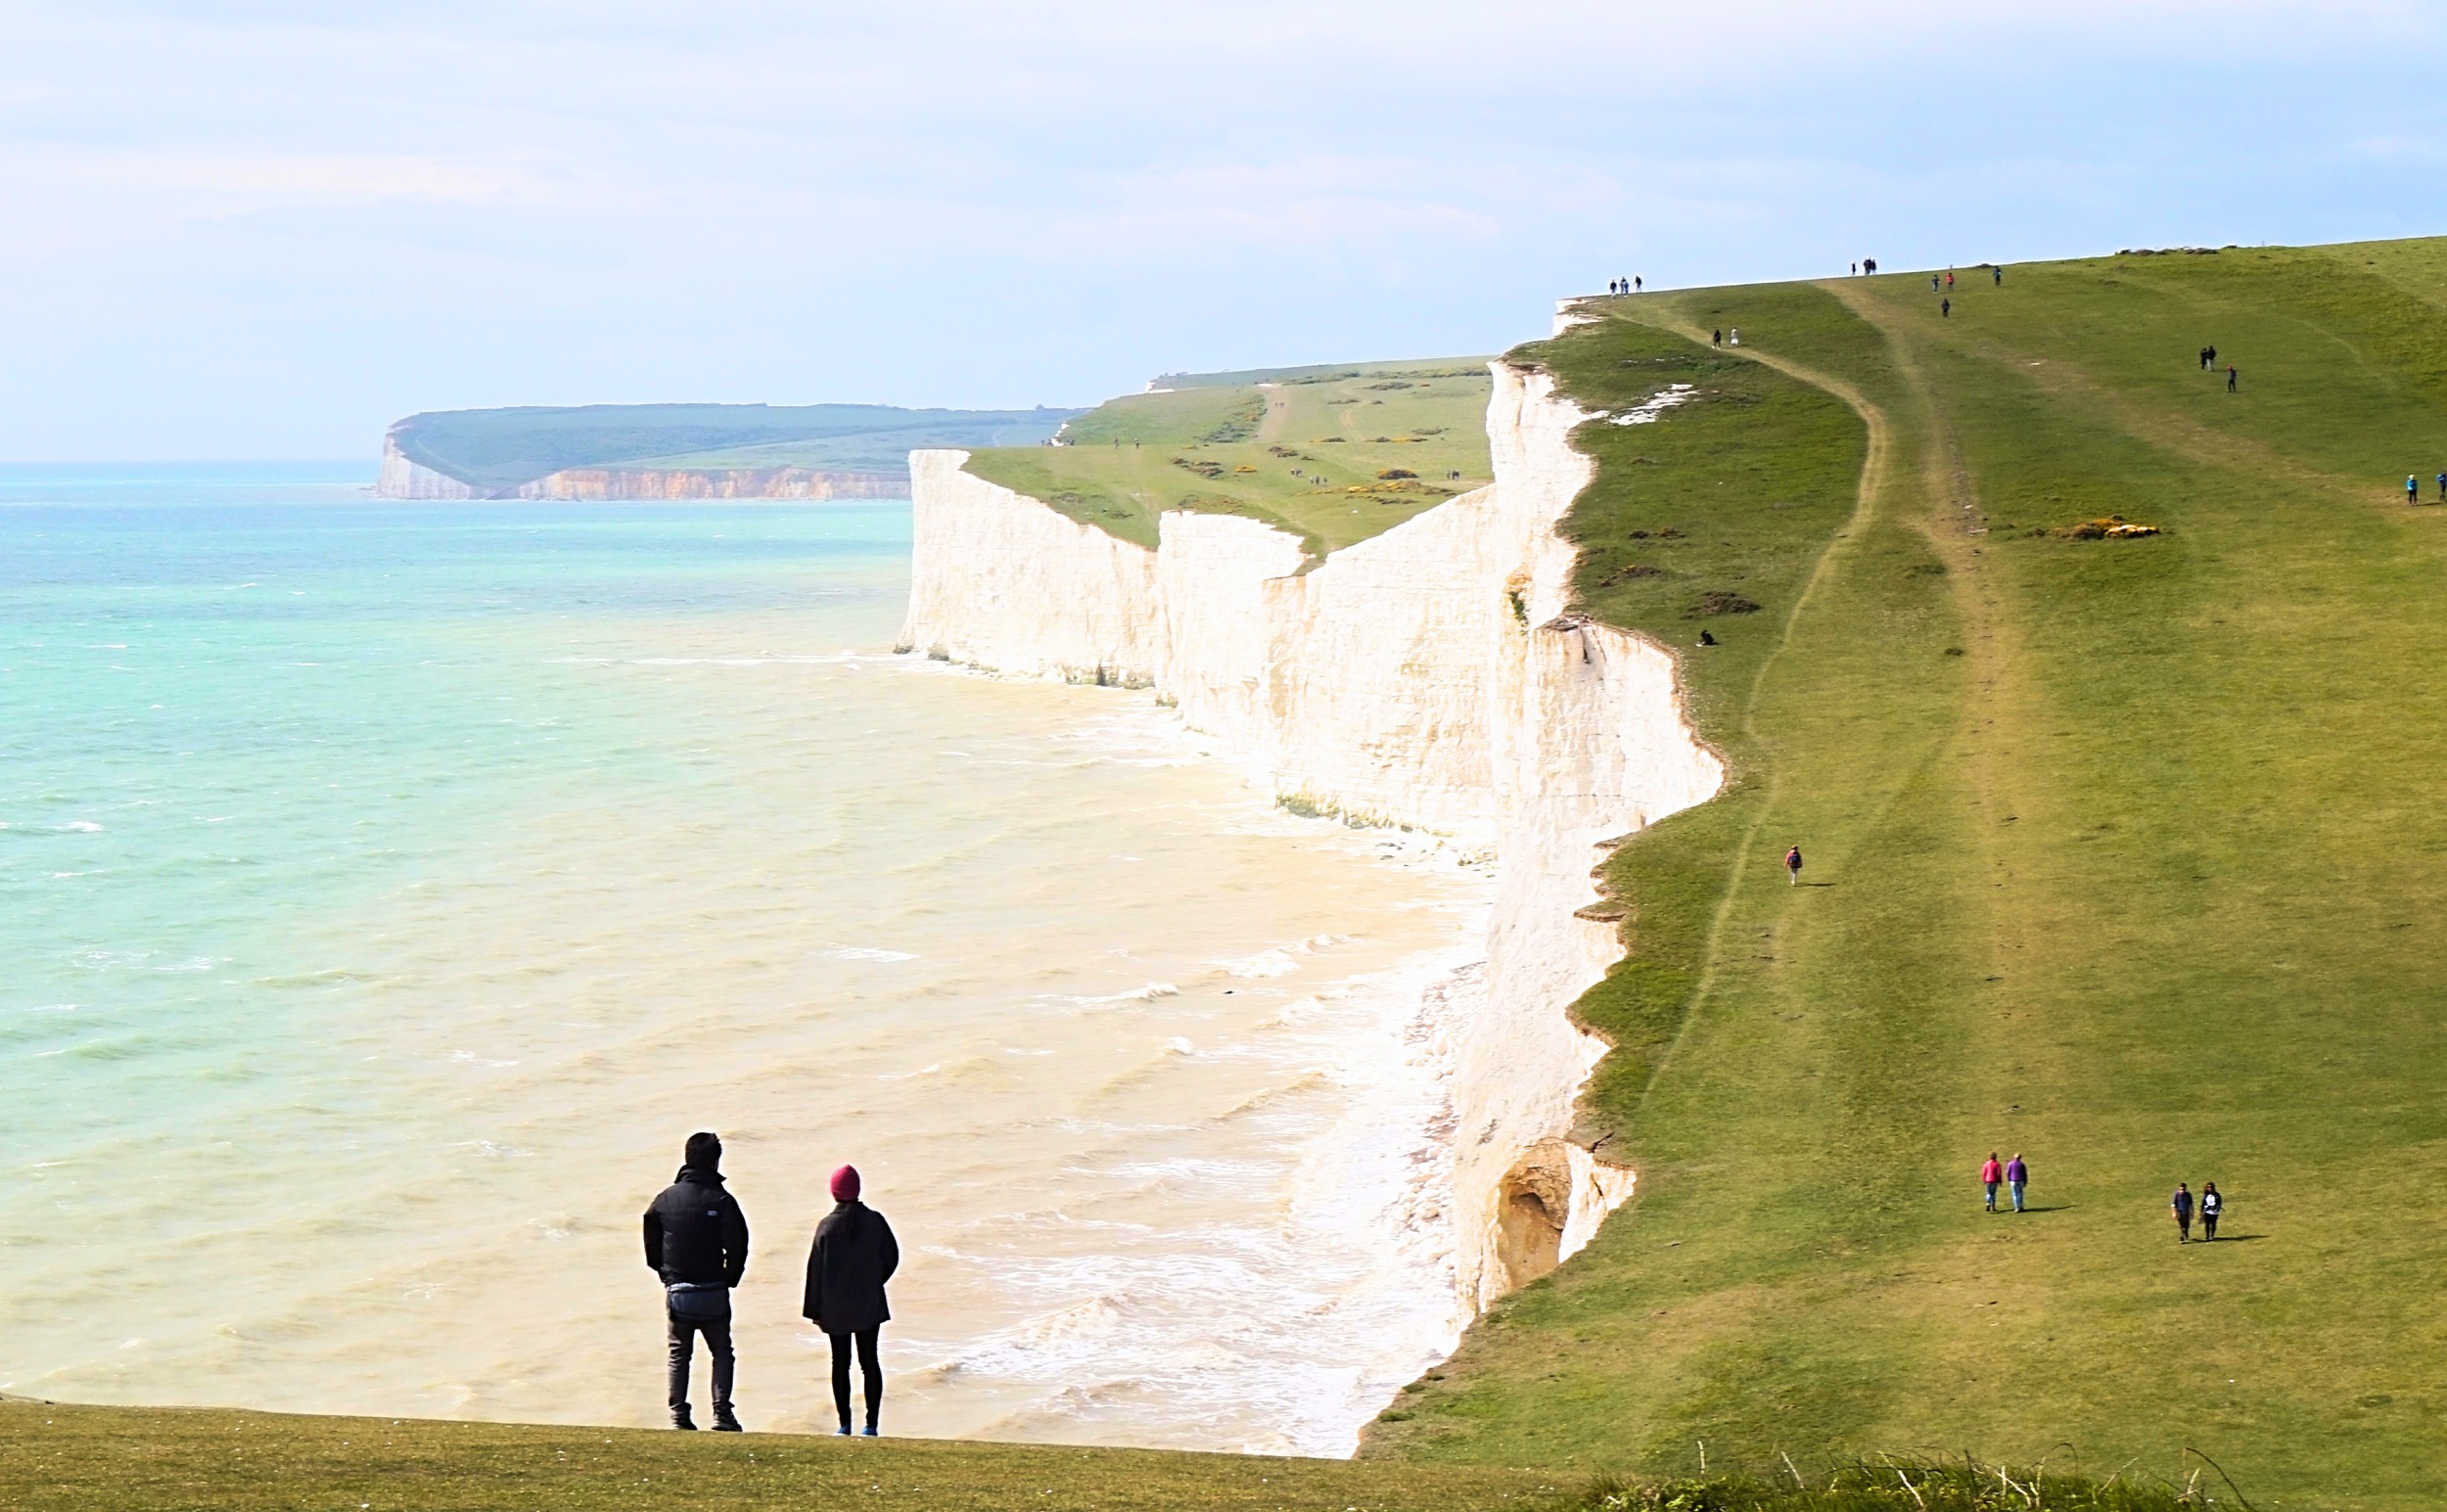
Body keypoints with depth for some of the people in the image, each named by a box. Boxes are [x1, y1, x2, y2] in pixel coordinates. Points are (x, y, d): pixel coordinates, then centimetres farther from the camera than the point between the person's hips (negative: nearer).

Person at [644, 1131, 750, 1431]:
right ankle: (722, 1415, 1)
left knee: (678, 1355, 15)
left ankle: (678, 1416, 10)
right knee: (721, 1353, 11)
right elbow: (737, 1247, -12)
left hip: (675, 1291, 2)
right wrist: (730, 1280, 5)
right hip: (712, 1293, -2)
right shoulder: (721, 1201, -12)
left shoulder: (665, 1199, -1)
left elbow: (651, 1244, 3)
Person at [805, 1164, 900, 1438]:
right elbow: (891, 1258, 1)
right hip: (869, 1305, 1)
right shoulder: (874, 1221, -5)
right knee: (870, 1363, 8)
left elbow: (816, 1269, -6)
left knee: (840, 1364, 7)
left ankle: (844, 1425, 7)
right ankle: (871, 1424, 6)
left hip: (835, 1309, -1)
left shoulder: (827, 1226, -9)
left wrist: (815, 1310, 2)